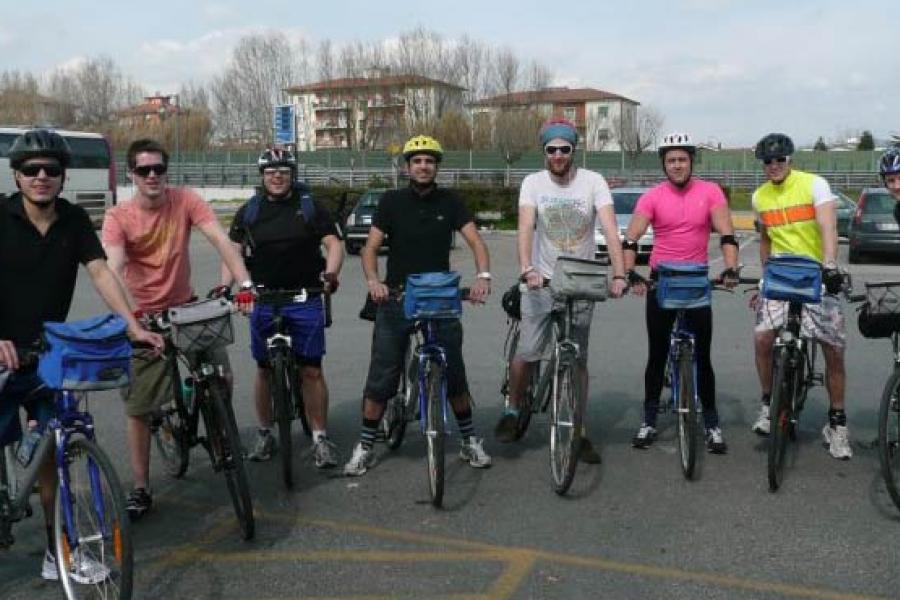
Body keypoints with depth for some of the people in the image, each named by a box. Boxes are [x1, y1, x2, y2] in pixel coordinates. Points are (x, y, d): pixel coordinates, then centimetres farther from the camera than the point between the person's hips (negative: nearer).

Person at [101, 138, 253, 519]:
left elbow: (220, 240, -22)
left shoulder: (185, 200, -10)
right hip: (144, 317, -1)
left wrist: (245, 283, -38)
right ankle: (141, 489, 18)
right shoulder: (118, 217, -14)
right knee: (138, 409, 3)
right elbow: (114, 269, -27)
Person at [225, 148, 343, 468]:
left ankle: (320, 438, 7)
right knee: (265, 369, 10)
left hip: (306, 300, -1)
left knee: (311, 370, -2)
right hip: (263, 301, 2)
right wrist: (225, 285, -13)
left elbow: (333, 243, -3)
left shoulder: (310, 207, 3)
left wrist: (330, 273, -22)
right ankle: (265, 433, 25)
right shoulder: (249, 211, 7)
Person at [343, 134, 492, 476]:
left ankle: (470, 441, 22)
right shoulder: (392, 201, 1)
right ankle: (365, 447, 14)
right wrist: (373, 281, -22)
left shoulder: (449, 202, 3)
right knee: (380, 379, 1)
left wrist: (483, 275, -24)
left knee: (454, 374, 5)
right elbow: (370, 248, -2)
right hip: (396, 298, 0)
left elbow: (476, 241, -5)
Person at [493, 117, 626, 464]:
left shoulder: (593, 182, -6)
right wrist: (526, 270, -35)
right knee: (527, 353, -5)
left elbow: (610, 230, -16)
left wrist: (618, 275, -30)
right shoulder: (533, 183, -4)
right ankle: (512, 412, 22)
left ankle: (578, 432, 17)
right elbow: (525, 228, -18)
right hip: (542, 282, 0)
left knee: (578, 360, 6)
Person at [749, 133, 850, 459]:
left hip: (817, 278, -2)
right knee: (763, 337, -18)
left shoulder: (814, 184, -8)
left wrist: (829, 266, -36)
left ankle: (837, 423, 14)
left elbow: (828, 228, -21)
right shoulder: (759, 197, 6)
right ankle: (768, 402, 4)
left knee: (834, 350, -2)